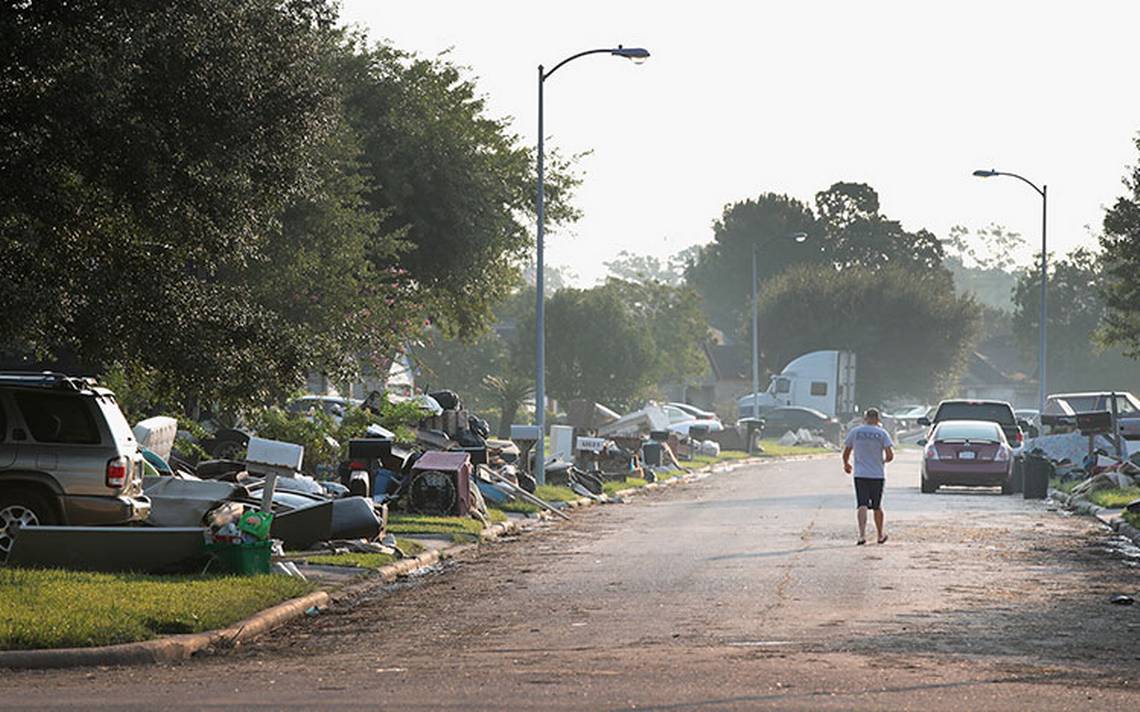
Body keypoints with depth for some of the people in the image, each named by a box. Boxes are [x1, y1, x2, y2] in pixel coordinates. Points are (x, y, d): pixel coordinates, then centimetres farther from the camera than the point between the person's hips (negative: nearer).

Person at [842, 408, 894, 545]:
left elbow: (846, 453, 8)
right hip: (878, 475, 0)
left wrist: (846, 464, 29)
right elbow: (890, 455, -10)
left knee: (862, 505, -7)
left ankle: (862, 534, -25)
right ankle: (881, 535, 28)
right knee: (877, 507, 15)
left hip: (860, 475, 0)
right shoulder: (882, 433, -3)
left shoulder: (855, 432, 1)